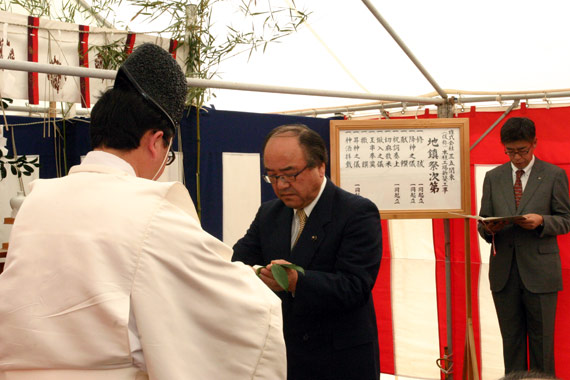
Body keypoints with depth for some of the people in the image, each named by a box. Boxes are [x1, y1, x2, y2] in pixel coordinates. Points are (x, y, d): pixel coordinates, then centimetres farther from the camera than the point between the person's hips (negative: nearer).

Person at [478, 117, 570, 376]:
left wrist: (541, 221, -17)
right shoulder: (493, 177, 10)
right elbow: (483, 221, 12)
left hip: (539, 272, -3)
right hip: (504, 272, 3)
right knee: (511, 341, 9)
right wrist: (488, 228, -12)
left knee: (541, 342, 3)